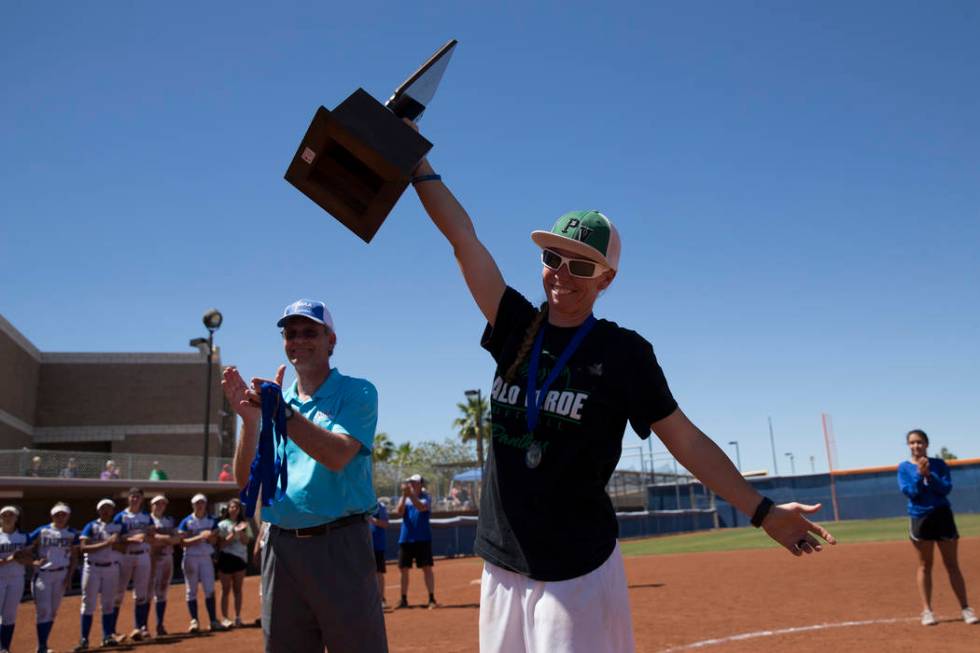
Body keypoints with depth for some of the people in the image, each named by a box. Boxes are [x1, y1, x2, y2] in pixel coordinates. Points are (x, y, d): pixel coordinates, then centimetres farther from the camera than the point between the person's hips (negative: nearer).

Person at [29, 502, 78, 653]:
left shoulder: (72, 534, 5)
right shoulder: (41, 531, 0)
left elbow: (73, 557, 6)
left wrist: (69, 577, -2)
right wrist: (34, 561, -16)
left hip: (61, 574, 2)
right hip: (42, 573, -2)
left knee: (53, 611, 7)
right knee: (43, 610, -8)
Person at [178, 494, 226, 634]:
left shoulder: (211, 521, 7)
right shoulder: (186, 521, -1)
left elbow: (214, 540, 4)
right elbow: (182, 542, -9)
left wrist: (209, 536, -18)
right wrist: (200, 537, -20)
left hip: (206, 558, 2)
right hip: (191, 558, -2)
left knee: (210, 589, -1)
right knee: (191, 590, -1)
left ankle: (213, 621, 0)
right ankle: (194, 621, 4)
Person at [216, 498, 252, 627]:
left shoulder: (244, 524, 8)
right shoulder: (223, 524, 1)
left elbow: (245, 542, -1)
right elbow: (221, 544, -6)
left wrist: (241, 531, -16)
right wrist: (232, 534, -17)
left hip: (241, 558, 2)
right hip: (226, 558, -2)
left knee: (238, 589, 5)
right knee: (226, 590, 1)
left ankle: (238, 617, 8)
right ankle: (224, 618, 4)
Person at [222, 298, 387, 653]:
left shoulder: (356, 393, 0)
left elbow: (337, 456, -17)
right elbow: (246, 481, 5)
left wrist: (283, 413, -24)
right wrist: (250, 420, -10)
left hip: (339, 544, -4)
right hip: (280, 547, 5)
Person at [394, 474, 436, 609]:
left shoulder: (426, 497, 0)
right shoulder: (404, 498, 10)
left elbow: (422, 507, -22)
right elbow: (399, 512, -6)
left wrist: (411, 494, -32)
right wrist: (404, 495, -16)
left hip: (422, 538, -4)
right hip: (405, 538, 4)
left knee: (427, 567, -7)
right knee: (403, 569, 7)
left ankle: (432, 598, -6)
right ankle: (404, 600, 17)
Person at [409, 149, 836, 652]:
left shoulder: (622, 352, -7)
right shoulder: (517, 328, 3)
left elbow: (686, 440, -5)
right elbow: (463, 237, 2)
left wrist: (762, 511, -8)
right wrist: (414, 158, 4)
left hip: (579, 571, -4)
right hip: (503, 567, 5)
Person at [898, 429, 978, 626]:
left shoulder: (939, 464, 2)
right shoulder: (904, 467, 1)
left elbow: (946, 488, -8)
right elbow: (909, 491, -9)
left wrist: (929, 475, -19)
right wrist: (919, 474, -19)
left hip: (943, 515, 0)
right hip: (919, 518, 0)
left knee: (952, 564, 4)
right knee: (924, 565, 3)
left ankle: (965, 608, 10)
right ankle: (927, 610, 7)